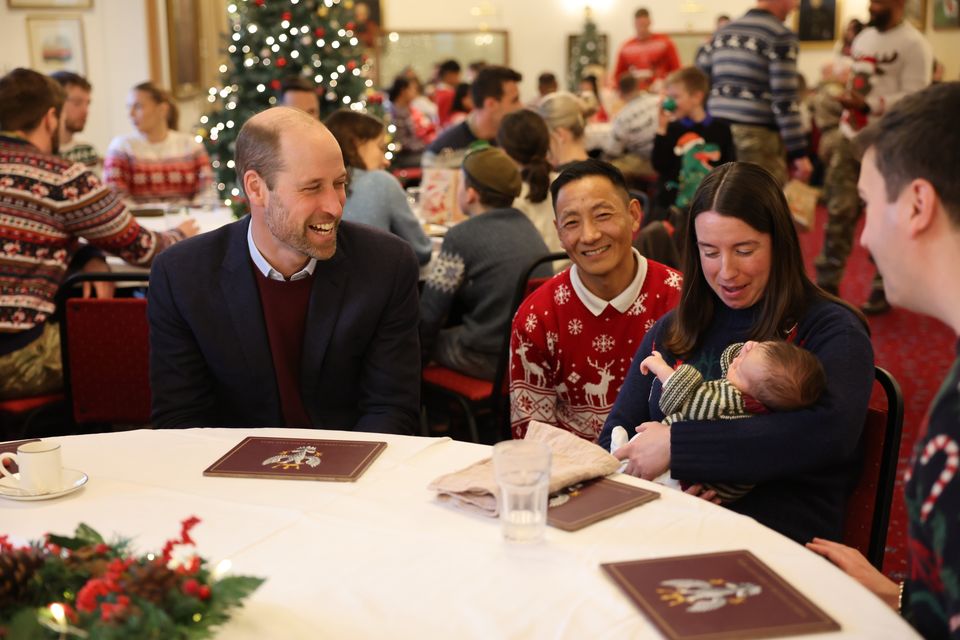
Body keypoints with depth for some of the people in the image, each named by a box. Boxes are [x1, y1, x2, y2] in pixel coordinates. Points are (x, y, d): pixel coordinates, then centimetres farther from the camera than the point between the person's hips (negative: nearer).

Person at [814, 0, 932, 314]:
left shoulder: (913, 44, -10)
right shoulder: (865, 36, 15)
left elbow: (914, 99, -16)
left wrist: (868, 105, -24)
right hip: (850, 137, 7)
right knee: (839, 211, 3)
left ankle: (884, 289, 13)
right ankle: (827, 283, 9)